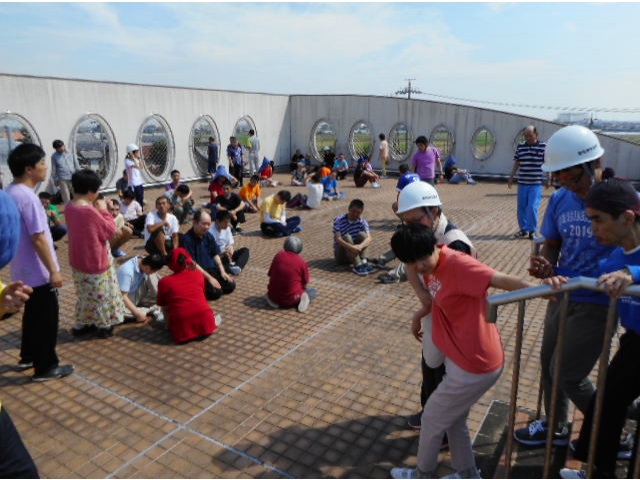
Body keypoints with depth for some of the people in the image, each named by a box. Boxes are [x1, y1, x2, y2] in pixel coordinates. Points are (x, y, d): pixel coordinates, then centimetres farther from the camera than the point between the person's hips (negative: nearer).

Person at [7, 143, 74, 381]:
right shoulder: (28, 197, -23)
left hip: (24, 270, 10)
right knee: (47, 319, 2)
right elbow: (38, 238, -25)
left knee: (33, 315, 22)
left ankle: (28, 357, 37)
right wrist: (53, 270, -20)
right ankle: (45, 367, 13)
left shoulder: (11, 192, 8)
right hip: (38, 272, -10)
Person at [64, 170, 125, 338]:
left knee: (86, 294, 23)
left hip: (78, 260, 8)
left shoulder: (70, 207, -1)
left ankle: (82, 324, 33)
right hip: (94, 261, -8)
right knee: (99, 294, 10)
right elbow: (110, 231, -17)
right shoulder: (90, 211, -28)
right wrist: (104, 211, -8)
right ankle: (103, 325, 25)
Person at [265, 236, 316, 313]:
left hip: (274, 297, 2)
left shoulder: (278, 255, -3)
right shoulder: (302, 263, -11)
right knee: (313, 291, 23)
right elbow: (306, 285, -3)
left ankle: (273, 300, 7)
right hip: (292, 300, -2)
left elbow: (270, 275, 4)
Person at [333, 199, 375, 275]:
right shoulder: (339, 220, -13)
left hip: (355, 253, 3)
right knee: (347, 237, -29)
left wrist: (360, 246, -42)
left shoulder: (362, 222, -5)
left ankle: (364, 262, -30)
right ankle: (358, 266, -39)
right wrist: (351, 247, -43)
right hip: (341, 255, -3)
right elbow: (338, 239, -25)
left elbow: (369, 239, -20)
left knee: (362, 234, -19)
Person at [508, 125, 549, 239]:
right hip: (522, 182, 4)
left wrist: (548, 179, -2)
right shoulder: (520, 147, 7)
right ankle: (524, 230, 20)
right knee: (521, 208, 7)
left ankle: (532, 231, 3)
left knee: (532, 207, -9)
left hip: (536, 183, -4)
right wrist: (511, 177, 11)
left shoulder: (544, 147, -3)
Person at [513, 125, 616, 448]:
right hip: (562, 295, 6)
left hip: (597, 303, -6)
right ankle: (555, 428, 42)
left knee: (567, 374, 2)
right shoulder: (560, 199, -2)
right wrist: (545, 265, -13)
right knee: (549, 364, 18)